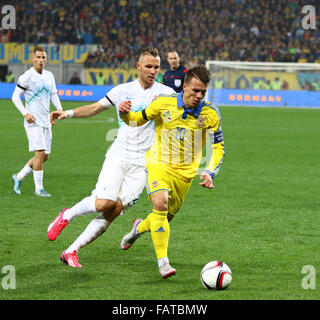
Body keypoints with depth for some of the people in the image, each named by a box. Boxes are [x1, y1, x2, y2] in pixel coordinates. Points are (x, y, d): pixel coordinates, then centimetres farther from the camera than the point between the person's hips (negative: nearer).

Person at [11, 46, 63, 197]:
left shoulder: (49, 75, 12)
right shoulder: (27, 76, -8)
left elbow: (53, 94, 17)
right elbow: (15, 96, -7)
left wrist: (60, 109, -1)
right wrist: (25, 113, -17)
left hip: (46, 121, 7)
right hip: (33, 121, -7)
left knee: (45, 156, 8)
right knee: (40, 153, -15)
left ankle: (19, 177, 23)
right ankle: (39, 188, -7)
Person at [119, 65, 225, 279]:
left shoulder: (210, 115, -6)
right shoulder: (164, 104, -7)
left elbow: (218, 148, 2)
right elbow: (138, 120, 8)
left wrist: (210, 173, -13)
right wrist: (125, 114, -15)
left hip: (185, 173, 2)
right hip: (159, 164, -2)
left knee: (165, 218, 9)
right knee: (161, 203, -28)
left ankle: (140, 227, 46)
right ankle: (163, 262, -26)